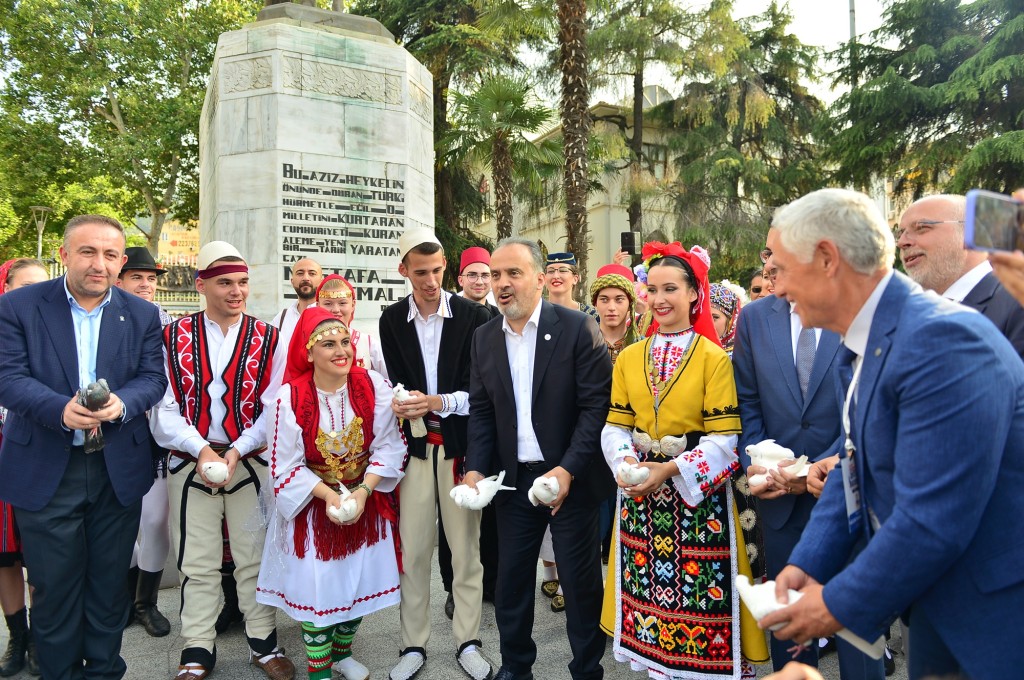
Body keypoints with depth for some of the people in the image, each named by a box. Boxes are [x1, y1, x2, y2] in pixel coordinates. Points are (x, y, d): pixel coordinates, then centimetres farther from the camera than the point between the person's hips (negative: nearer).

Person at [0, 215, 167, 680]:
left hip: (119, 470, 2)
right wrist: (62, 409, -27)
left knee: (109, 583, 13)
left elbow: (152, 377, -1)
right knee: (54, 585, 10)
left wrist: (122, 403, -23)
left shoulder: (142, 315, 3)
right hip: (45, 471, -1)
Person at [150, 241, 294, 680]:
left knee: (255, 558, 9)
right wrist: (201, 449, -16)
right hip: (190, 465, 0)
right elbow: (163, 407, -3)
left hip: (250, 463, 0)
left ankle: (262, 643, 25)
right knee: (196, 564, 9)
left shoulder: (268, 339, 1)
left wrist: (237, 450, -15)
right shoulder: (174, 337, 2)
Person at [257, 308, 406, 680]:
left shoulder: (374, 386, -13)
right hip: (313, 506, -2)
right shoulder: (289, 398, -19)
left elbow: (389, 447, -9)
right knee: (316, 588, 5)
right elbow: (286, 467, -13)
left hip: (366, 501, 3)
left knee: (357, 582, 15)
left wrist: (363, 491, -20)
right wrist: (330, 495, -23)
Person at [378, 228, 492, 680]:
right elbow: (398, 386, 2)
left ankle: (468, 643, 25)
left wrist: (436, 402, -17)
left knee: (466, 548, 9)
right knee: (412, 550, 8)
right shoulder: (392, 320, 4)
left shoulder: (472, 316, -4)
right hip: (414, 447, 2)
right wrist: (406, 405, -19)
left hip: (461, 445, -1)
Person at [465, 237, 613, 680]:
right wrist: (475, 468, -5)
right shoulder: (484, 337, 5)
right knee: (511, 576, 14)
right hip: (513, 478, 4)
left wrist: (568, 470, -19)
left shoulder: (578, 328, -10)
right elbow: (480, 410, 8)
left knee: (580, 578, 9)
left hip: (570, 477, -4)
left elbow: (597, 405, -12)